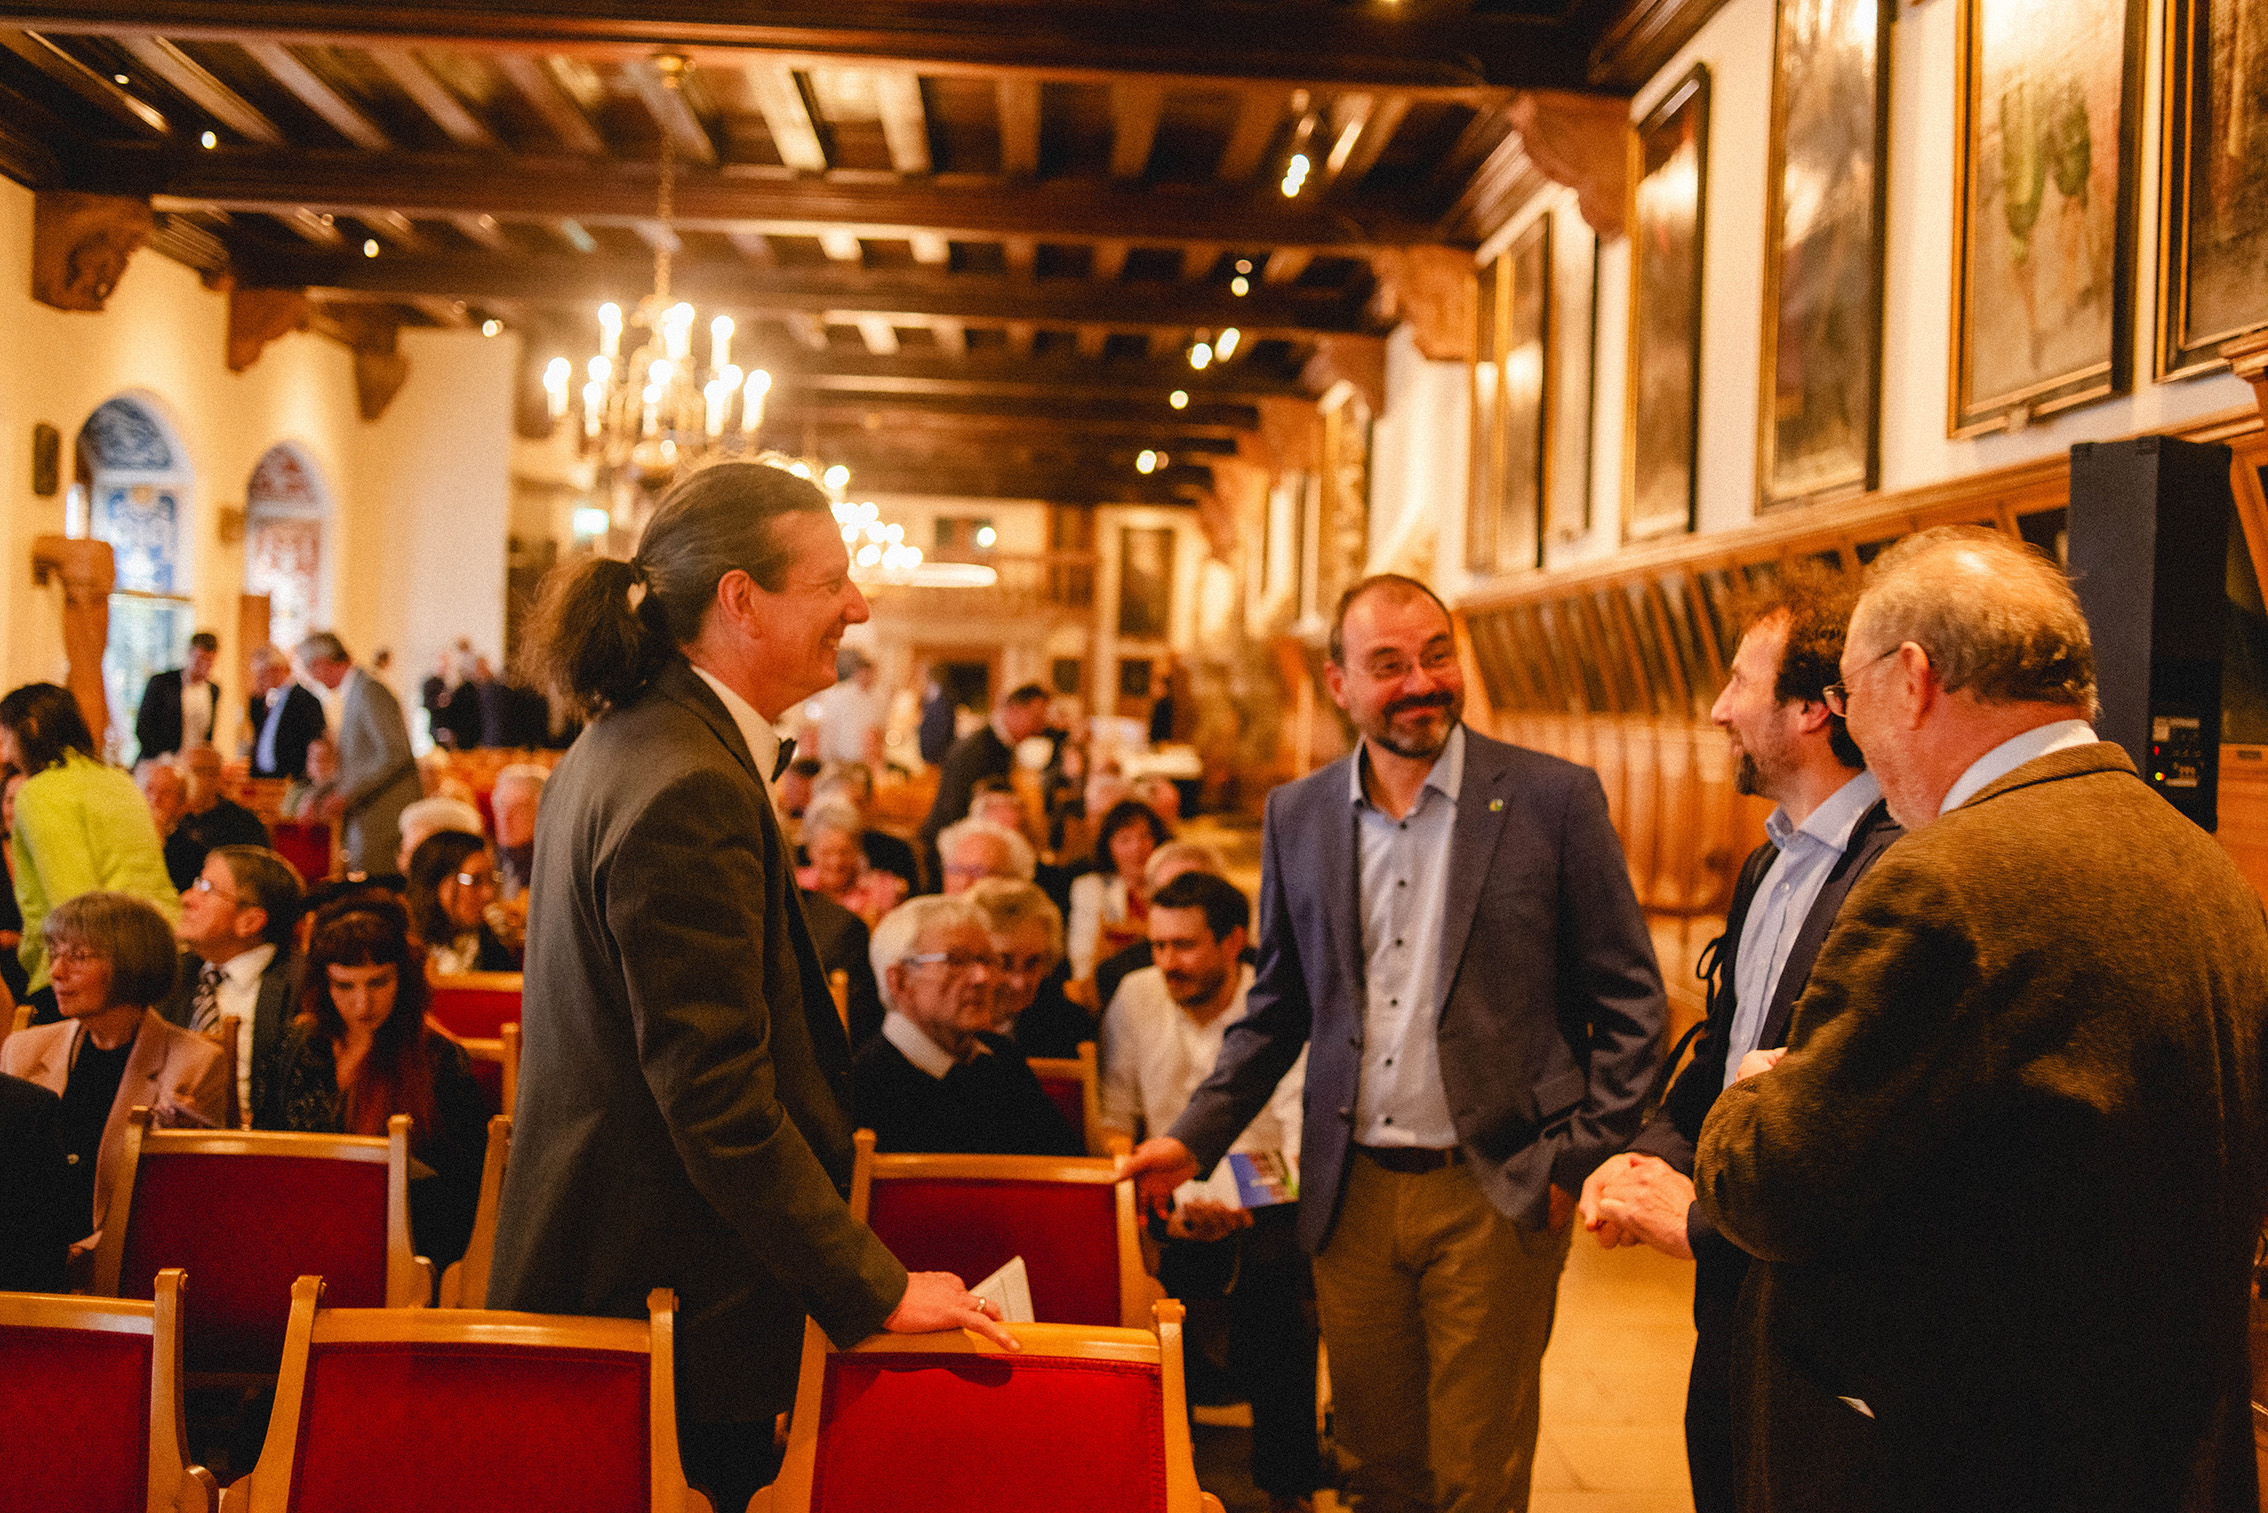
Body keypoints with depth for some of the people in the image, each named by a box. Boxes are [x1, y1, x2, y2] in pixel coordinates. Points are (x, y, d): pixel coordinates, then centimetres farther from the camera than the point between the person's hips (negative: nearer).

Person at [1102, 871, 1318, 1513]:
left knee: (1271, 1274, -32)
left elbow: (1304, 1146, -13)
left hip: (1263, 1197, -2)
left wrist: (1233, 1210, -31)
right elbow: (1113, 1116, 7)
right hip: (1171, 1196, 3)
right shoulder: (1135, 997, 2)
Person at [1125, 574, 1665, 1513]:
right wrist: (1195, 1137, 6)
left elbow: (1629, 1002, -1)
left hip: (1495, 1197, -3)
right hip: (1352, 1195, 3)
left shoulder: (1554, 800, -4)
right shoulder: (1296, 816, 7)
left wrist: (1577, 1161, -7)